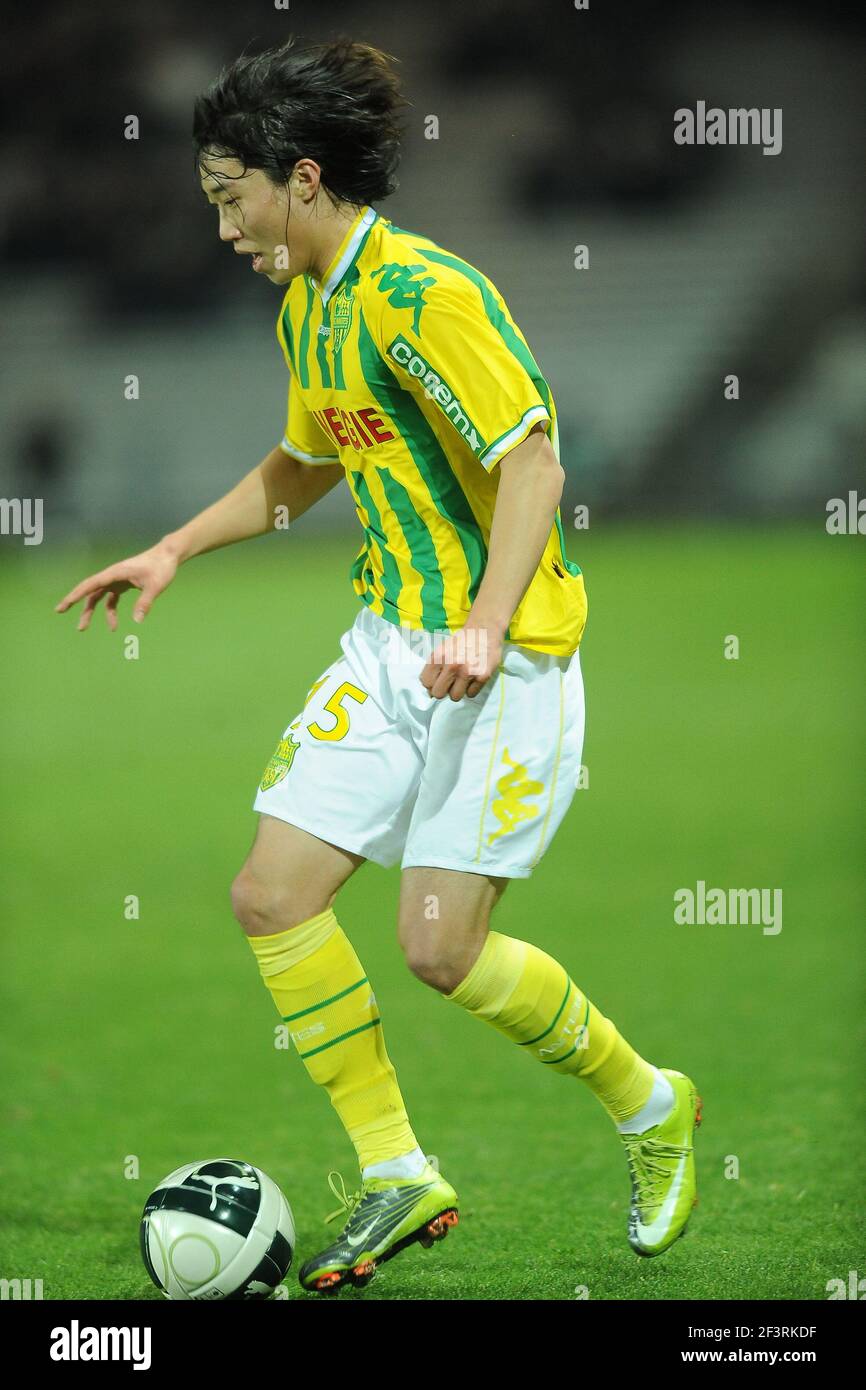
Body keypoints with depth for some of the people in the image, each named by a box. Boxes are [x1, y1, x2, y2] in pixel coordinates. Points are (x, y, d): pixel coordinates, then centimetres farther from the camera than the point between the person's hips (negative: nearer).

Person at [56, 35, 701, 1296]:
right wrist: (172, 553, 24)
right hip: (390, 643, 9)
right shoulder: (307, 310, 11)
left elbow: (534, 459, -23)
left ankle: (649, 1105, 15)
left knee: (442, 947, -11)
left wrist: (485, 626, -33)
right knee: (273, 896, -2)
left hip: (505, 658, -9)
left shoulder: (423, 293, -18)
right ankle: (396, 1174, 9)